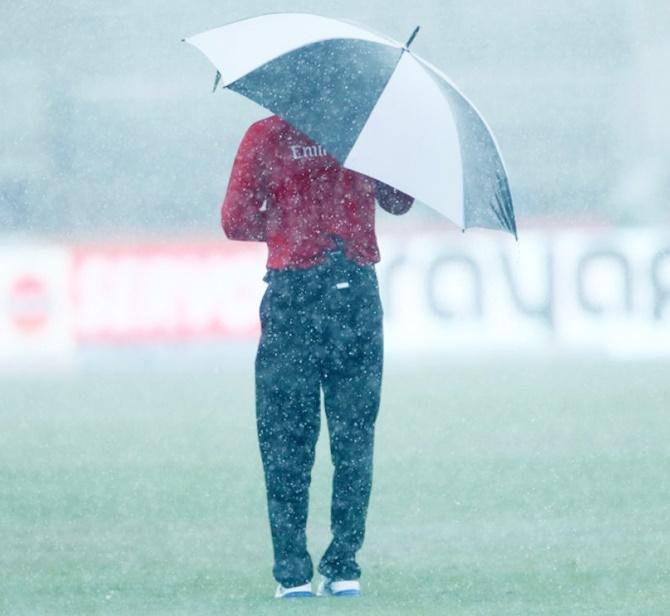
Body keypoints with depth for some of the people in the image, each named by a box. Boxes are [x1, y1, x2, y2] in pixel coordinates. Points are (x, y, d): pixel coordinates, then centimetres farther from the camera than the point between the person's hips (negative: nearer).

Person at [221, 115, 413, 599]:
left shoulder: (265, 137, -1)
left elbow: (236, 223, 0)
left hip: (292, 294, -1)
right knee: (353, 436, 7)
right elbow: (400, 201, 15)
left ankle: (293, 572, 1)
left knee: (285, 442, 4)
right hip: (355, 291, 1)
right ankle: (343, 568, 4)